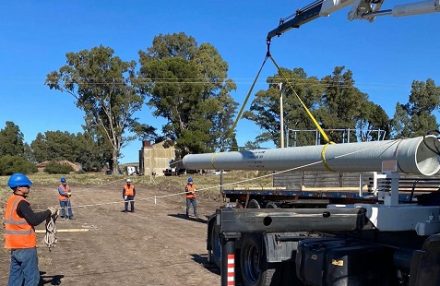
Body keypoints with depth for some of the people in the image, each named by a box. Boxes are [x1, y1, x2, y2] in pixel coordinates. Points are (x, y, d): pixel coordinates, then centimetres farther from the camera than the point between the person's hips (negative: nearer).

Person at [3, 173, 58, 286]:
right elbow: (34, 220, -20)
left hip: (14, 247, 9)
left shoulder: (11, 201, 10)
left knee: (15, 276, 14)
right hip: (26, 247, -9)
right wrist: (49, 212, -9)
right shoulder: (21, 203, -18)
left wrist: (46, 213, 8)